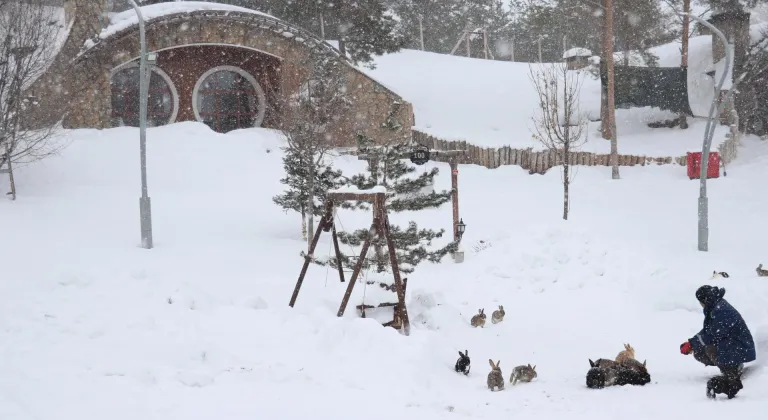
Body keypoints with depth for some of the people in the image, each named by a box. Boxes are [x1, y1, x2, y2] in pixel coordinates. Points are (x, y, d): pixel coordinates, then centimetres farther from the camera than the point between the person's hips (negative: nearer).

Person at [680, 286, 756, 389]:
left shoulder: (722, 311, -25)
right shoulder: (714, 308, 5)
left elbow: (712, 336, -27)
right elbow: (706, 330, 10)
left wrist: (692, 344, -17)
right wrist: (691, 343, -4)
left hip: (741, 349, -10)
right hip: (728, 344, 10)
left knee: (710, 348, -31)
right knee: (699, 353, 3)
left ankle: (733, 378, -13)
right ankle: (735, 366, 14)